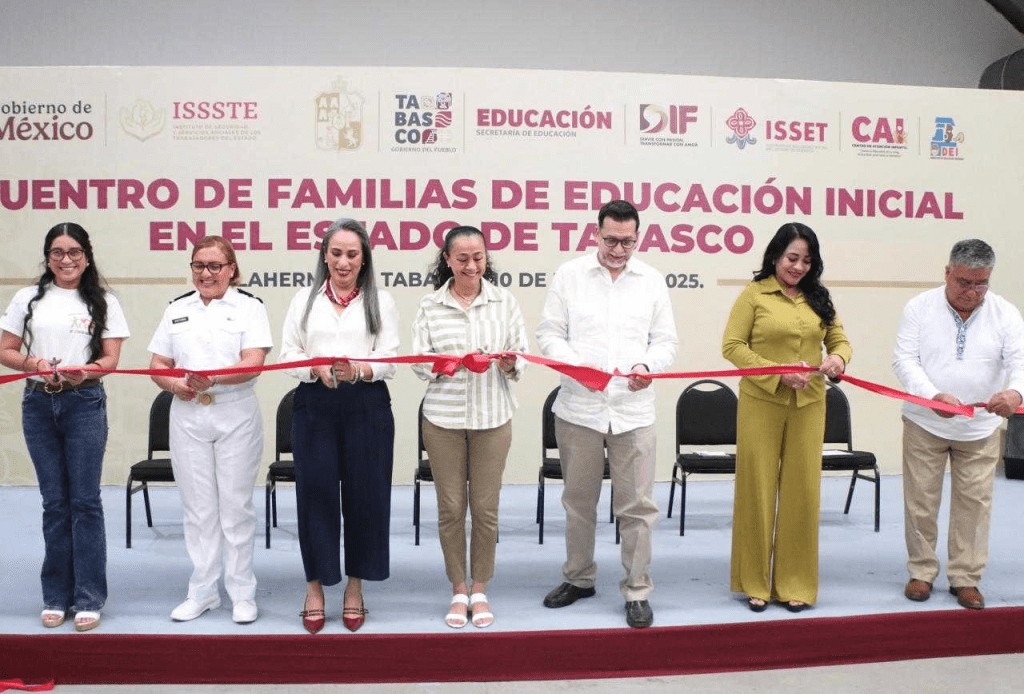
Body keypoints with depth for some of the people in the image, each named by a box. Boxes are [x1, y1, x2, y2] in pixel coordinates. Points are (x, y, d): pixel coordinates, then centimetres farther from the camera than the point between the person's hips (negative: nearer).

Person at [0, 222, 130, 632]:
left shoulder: (104, 302, 5)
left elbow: (110, 359, 0)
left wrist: (84, 371, -20)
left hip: (85, 403, -2)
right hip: (38, 403, 2)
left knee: (85, 501, -1)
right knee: (54, 502, 8)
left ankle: (88, 599, 7)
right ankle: (57, 597, 18)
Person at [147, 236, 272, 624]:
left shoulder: (249, 307, 0)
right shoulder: (177, 310, 12)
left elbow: (253, 363, -12)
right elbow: (158, 363, 10)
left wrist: (213, 379, -28)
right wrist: (174, 384, -11)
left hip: (236, 415, -3)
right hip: (187, 416, 3)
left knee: (236, 506, 2)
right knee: (198, 507, 8)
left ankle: (242, 593, 13)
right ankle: (202, 592, 19)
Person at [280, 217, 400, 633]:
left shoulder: (381, 302, 7)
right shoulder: (305, 300, 11)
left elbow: (389, 361, -1)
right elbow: (288, 355, 5)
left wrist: (357, 370, -22)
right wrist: (318, 369, -15)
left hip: (366, 407, 0)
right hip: (315, 407, 1)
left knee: (364, 495, 3)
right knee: (315, 494, 1)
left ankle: (355, 585, 20)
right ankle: (315, 585, 17)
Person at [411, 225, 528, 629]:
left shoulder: (503, 301, 3)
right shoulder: (430, 306, 1)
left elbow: (521, 355, 6)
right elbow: (419, 362, 0)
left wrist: (511, 364, -17)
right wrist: (456, 363, -18)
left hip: (492, 417, 0)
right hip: (443, 418, 0)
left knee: (485, 507, 5)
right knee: (450, 507, 6)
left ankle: (479, 590, 22)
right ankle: (458, 591, 23)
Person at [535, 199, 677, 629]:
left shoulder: (652, 280, 6)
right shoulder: (569, 275, 2)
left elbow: (666, 341, 7)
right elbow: (549, 334, 1)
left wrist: (648, 366, -14)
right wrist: (576, 364, -16)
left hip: (634, 410, 0)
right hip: (578, 408, 0)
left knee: (637, 505, 1)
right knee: (579, 500, 13)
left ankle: (637, 591, 15)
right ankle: (579, 578, 31)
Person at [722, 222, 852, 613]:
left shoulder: (818, 298, 10)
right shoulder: (754, 294, -2)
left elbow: (839, 341, 13)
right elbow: (732, 346, -7)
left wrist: (837, 359, -11)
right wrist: (778, 373, -17)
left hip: (808, 405, 3)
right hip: (761, 403, -3)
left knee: (802, 490, 6)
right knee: (758, 489, 4)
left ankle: (795, 583, 19)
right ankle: (755, 581, 18)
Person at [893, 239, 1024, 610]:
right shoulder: (919, 308, -6)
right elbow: (904, 360, -13)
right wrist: (933, 396, -30)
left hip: (980, 429, 1)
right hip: (925, 424, -1)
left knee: (974, 503, 7)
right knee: (921, 500, 7)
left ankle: (965, 578, 20)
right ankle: (921, 572, 22)